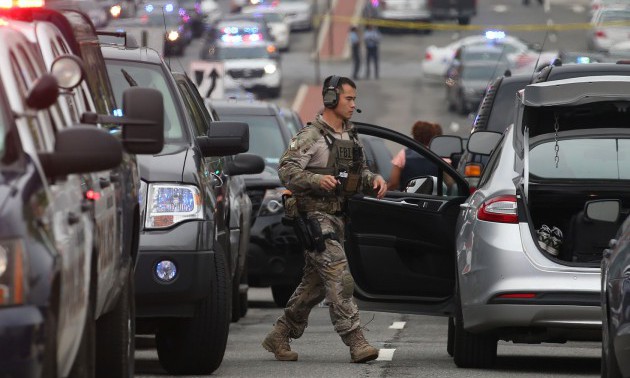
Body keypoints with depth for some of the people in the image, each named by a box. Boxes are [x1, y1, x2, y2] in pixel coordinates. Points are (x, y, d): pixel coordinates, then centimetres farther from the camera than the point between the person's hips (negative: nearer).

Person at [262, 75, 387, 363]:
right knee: (339, 278, -16)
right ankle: (355, 342, -20)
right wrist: (317, 180, -29)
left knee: (315, 282, 11)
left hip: (337, 218, 9)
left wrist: (373, 180, 2)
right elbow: (286, 170, -15)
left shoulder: (351, 137, 16)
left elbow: (359, 172, 25)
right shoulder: (311, 136, -9)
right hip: (315, 216, -9)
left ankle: (279, 336, 20)